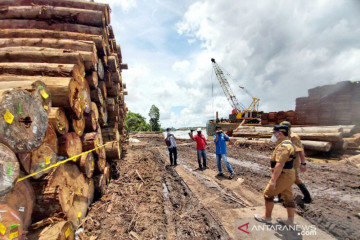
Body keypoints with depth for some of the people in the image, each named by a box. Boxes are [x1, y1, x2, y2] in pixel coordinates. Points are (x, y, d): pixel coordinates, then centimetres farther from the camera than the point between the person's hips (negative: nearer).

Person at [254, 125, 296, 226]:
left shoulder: (283, 146, -23)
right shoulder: (288, 143, 11)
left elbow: (279, 165, -29)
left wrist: (273, 180, -27)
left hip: (283, 176, -10)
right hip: (289, 175, 10)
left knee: (268, 194, 5)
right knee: (288, 198, 16)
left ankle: (267, 217, 20)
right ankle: (290, 221, 27)